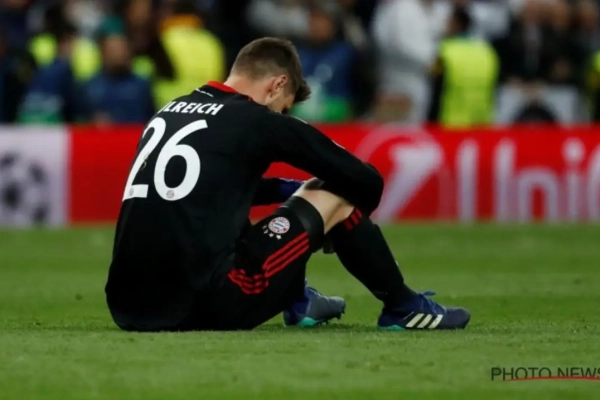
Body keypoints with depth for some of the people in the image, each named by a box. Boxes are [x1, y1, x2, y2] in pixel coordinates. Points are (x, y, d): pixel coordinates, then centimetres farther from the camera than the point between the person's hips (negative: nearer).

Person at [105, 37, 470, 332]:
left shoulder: (170, 112, 17)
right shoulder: (258, 122, -1)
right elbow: (367, 183, 7)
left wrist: (293, 190, 34)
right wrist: (347, 217, 29)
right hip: (207, 308, -7)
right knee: (335, 195, 10)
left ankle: (296, 301, 38)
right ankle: (404, 308, 25)